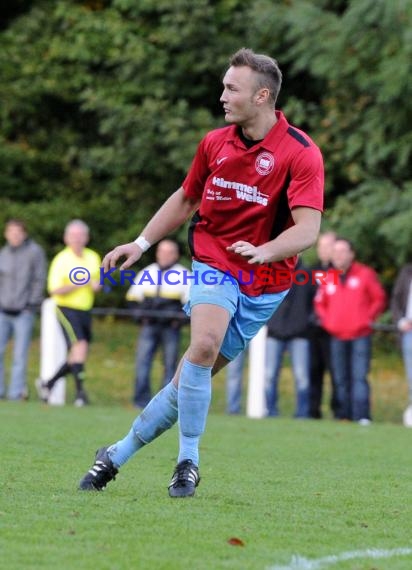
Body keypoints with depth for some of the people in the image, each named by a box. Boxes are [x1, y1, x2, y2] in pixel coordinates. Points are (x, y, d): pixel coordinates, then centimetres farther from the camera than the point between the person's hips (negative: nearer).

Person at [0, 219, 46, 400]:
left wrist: (32, 304, -7)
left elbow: (39, 280, -2)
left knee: (20, 354, -3)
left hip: (24, 312, -4)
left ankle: (16, 391, 0)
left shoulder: (35, 252, -1)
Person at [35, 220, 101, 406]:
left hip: (85, 310, 6)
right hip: (67, 309, -6)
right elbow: (54, 290, -13)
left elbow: (98, 282, 23)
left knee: (76, 358, 7)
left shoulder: (93, 258, 10)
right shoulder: (61, 260, -8)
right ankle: (80, 391, -21)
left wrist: (97, 285, -1)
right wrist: (76, 284, -24)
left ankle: (47, 383, 25)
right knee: (80, 345, -23)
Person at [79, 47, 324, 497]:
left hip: (265, 282, -2)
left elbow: (307, 229, -21)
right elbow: (186, 200, 19)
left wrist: (263, 250, -38)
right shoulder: (215, 143, 3)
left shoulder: (301, 152, -12)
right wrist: (140, 243, 13)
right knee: (204, 345, -28)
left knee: (192, 378, -1)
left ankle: (119, 453, 13)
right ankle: (187, 461, -15)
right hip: (213, 263, 2)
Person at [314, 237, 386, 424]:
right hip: (337, 337, 4)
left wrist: (368, 318, -5)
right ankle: (343, 415, 10)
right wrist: (325, 320, 6)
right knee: (341, 379, 6)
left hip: (360, 336, -4)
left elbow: (379, 299, 5)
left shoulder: (365, 274, 1)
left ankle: (362, 416, -15)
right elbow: (319, 303, 22)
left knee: (359, 376, -11)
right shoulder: (328, 278, 11)